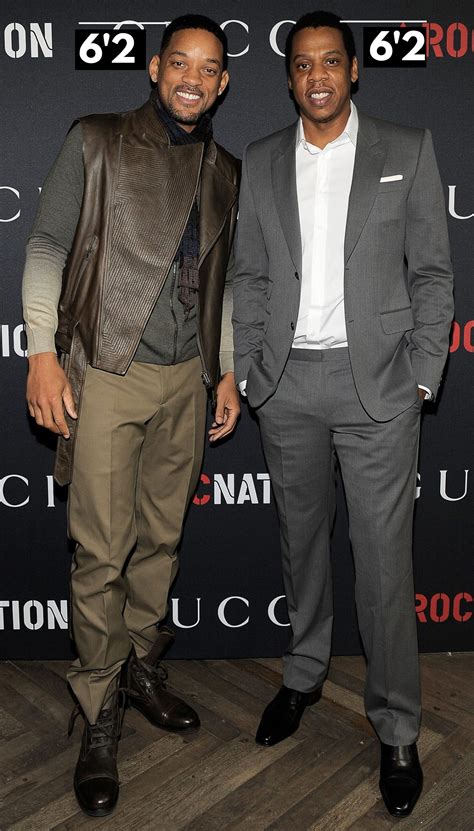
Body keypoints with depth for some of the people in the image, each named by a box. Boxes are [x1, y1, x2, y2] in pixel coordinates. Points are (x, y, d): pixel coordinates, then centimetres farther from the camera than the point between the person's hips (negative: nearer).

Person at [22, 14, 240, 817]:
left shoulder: (224, 171, 15)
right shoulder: (96, 142, 2)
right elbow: (47, 245, -2)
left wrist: (227, 369, 15)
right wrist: (42, 351, -11)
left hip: (187, 379, 5)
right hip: (106, 372, -4)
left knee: (160, 539, 11)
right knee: (101, 552, -3)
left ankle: (141, 666, 30)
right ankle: (99, 718, 11)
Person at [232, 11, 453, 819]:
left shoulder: (407, 150, 1)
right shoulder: (262, 162, 9)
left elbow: (431, 271, 0)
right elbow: (250, 276, 10)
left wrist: (421, 377, -7)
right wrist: (249, 371, 2)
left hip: (376, 384, -3)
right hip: (287, 385, 3)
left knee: (384, 556, 0)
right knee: (301, 536, 15)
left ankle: (397, 728, 17)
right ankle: (304, 673, 37)